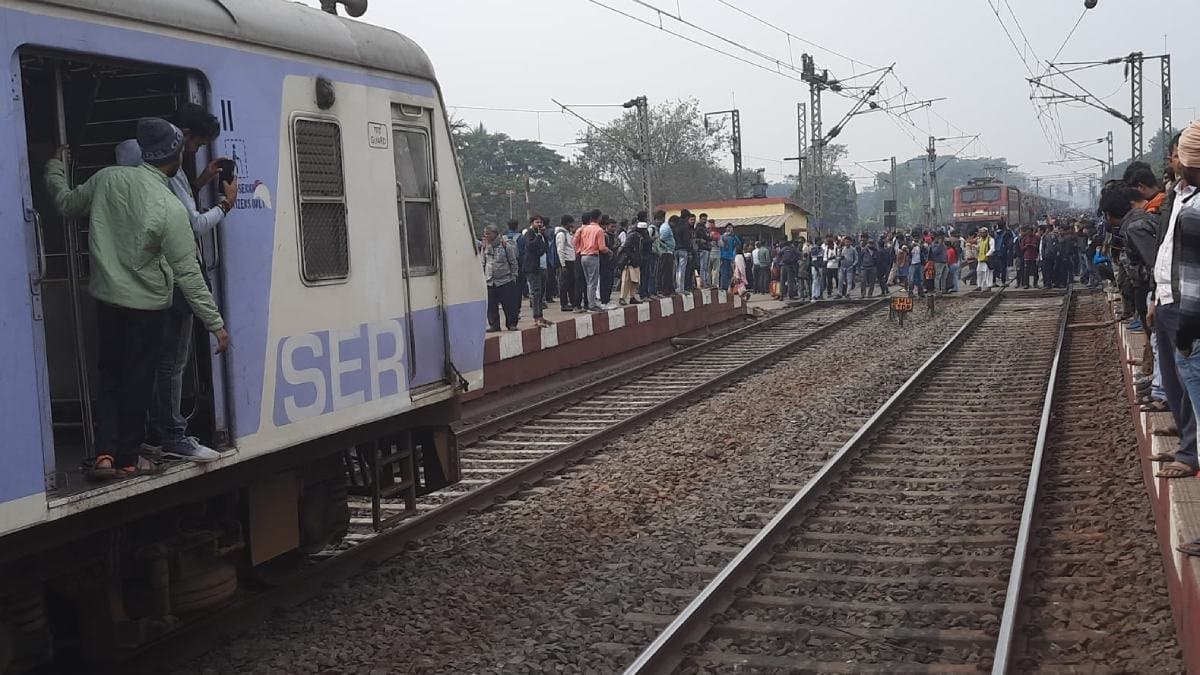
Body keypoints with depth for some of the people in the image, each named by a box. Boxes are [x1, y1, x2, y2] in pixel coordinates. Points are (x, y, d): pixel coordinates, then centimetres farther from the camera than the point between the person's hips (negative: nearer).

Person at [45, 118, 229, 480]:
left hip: (106, 297, 5)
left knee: (111, 375, 16)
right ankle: (127, 459, 17)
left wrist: (55, 168, 31)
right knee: (138, 380, 8)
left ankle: (105, 453, 7)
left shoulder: (107, 179, -7)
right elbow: (188, 274, -18)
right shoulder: (170, 208, -21)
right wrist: (216, 323, -12)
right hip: (146, 305, -5)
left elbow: (66, 204, 12)